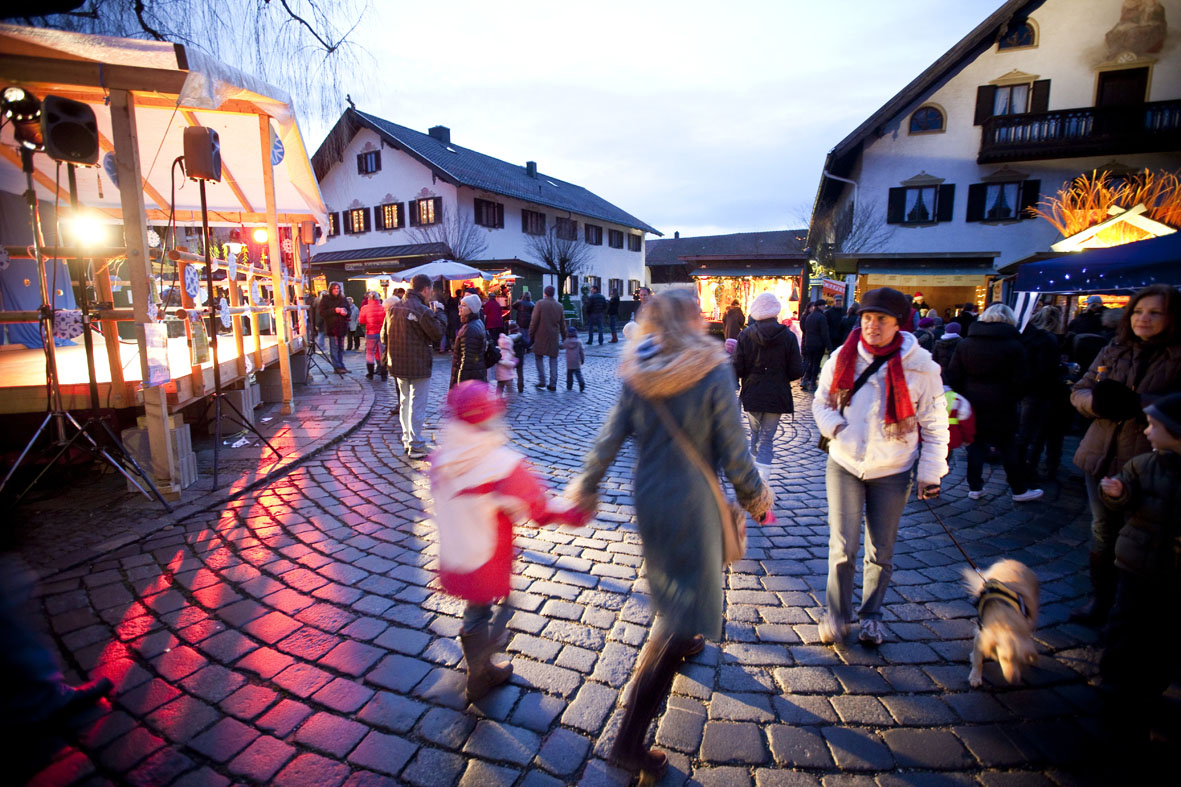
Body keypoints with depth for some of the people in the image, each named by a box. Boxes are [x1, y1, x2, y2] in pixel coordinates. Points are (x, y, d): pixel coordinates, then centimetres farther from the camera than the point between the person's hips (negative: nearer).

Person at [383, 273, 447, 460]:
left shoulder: (394, 308, 6)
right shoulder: (423, 310, -18)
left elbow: (384, 336, 11)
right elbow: (438, 332, -14)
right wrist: (438, 312, -3)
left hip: (397, 365, 7)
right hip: (418, 366, -7)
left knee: (405, 403, 19)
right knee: (417, 406, 1)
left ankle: (407, 440, 29)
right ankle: (416, 446, 6)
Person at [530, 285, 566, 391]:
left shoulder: (540, 304, -7)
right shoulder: (559, 306, 5)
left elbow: (534, 321, -9)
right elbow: (562, 324, 10)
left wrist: (531, 335, 0)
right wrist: (564, 337, 19)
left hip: (541, 336, -3)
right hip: (554, 337, 3)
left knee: (539, 357, 11)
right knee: (553, 359, 8)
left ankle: (542, 381, 7)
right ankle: (553, 384, 6)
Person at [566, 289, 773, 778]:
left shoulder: (637, 375, -5)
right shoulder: (714, 373, -17)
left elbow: (609, 438, -1)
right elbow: (733, 454, -13)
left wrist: (586, 488, 12)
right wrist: (755, 498, 5)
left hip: (647, 499, 6)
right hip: (692, 504, -6)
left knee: (671, 575, 32)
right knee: (685, 609, 5)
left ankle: (680, 642, 60)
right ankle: (630, 740, 9)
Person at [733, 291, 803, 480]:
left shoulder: (745, 335, -7)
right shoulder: (788, 337, -7)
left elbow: (737, 369, -10)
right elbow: (796, 372, -7)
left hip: (751, 395, 1)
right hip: (777, 396, -1)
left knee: (755, 433, 21)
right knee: (767, 438, 4)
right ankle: (761, 478, -6)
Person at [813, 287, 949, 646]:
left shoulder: (920, 365, -9)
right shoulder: (842, 357, -5)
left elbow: (934, 424, 0)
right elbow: (821, 402, 8)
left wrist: (931, 471, -2)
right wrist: (836, 428, -12)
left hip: (892, 472, 0)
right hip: (844, 465, 1)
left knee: (881, 552, 12)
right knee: (843, 546, -1)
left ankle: (871, 614, 34)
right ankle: (836, 613, 20)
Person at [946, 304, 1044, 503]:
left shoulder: (965, 342, 1)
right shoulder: (1014, 346, -8)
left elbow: (953, 375, 1)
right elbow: (1021, 382, -7)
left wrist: (964, 394, 8)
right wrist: (1013, 397, 9)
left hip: (973, 403, 3)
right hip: (1001, 405, -3)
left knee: (976, 444, 11)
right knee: (1008, 447, 9)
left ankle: (974, 487, 15)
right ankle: (1019, 489, 20)